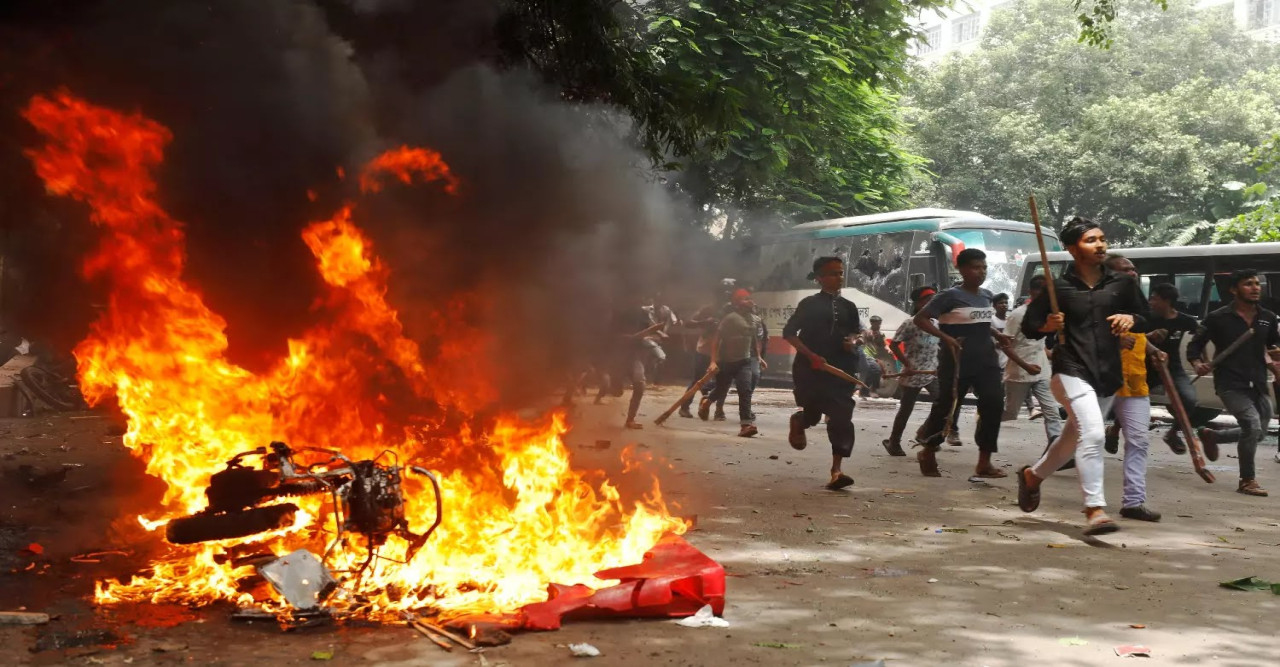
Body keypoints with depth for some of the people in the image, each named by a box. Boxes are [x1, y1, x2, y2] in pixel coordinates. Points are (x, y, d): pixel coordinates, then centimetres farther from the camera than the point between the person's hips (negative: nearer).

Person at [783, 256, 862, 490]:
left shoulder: (848, 307, 11)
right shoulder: (809, 304, -2)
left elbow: (857, 332, 25)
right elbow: (789, 332, -6)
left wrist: (854, 341, 0)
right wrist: (811, 356, -16)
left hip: (841, 370, 3)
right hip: (811, 369, -3)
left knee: (841, 418, -9)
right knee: (812, 414, 3)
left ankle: (836, 470, -10)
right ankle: (798, 422, 42)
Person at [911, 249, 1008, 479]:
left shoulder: (987, 296, 11)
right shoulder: (950, 296, -10)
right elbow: (920, 318, -13)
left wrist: (997, 335, 10)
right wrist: (946, 338, -21)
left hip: (986, 361, 6)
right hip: (958, 362, -6)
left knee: (993, 405, -7)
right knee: (945, 407, 2)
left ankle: (984, 462, -1)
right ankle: (928, 453, 25)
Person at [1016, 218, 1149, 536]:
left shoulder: (1122, 283, 6)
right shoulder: (1058, 287, -1)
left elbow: (1146, 319, 15)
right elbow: (1029, 326, 6)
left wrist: (1131, 319, -8)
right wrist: (1047, 326, -16)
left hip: (1108, 373, 5)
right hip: (1072, 370, -5)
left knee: (1073, 438, 18)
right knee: (1092, 434, -25)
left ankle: (1033, 475, 45)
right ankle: (1095, 509, -23)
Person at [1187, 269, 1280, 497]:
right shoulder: (1218, 318, -5)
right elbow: (1195, 345, 2)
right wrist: (1198, 364, -17)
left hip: (1257, 385, 6)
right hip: (1231, 385, -6)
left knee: (1257, 432, 14)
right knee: (1253, 426, -21)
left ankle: (1211, 436, 40)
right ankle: (1247, 480, -4)